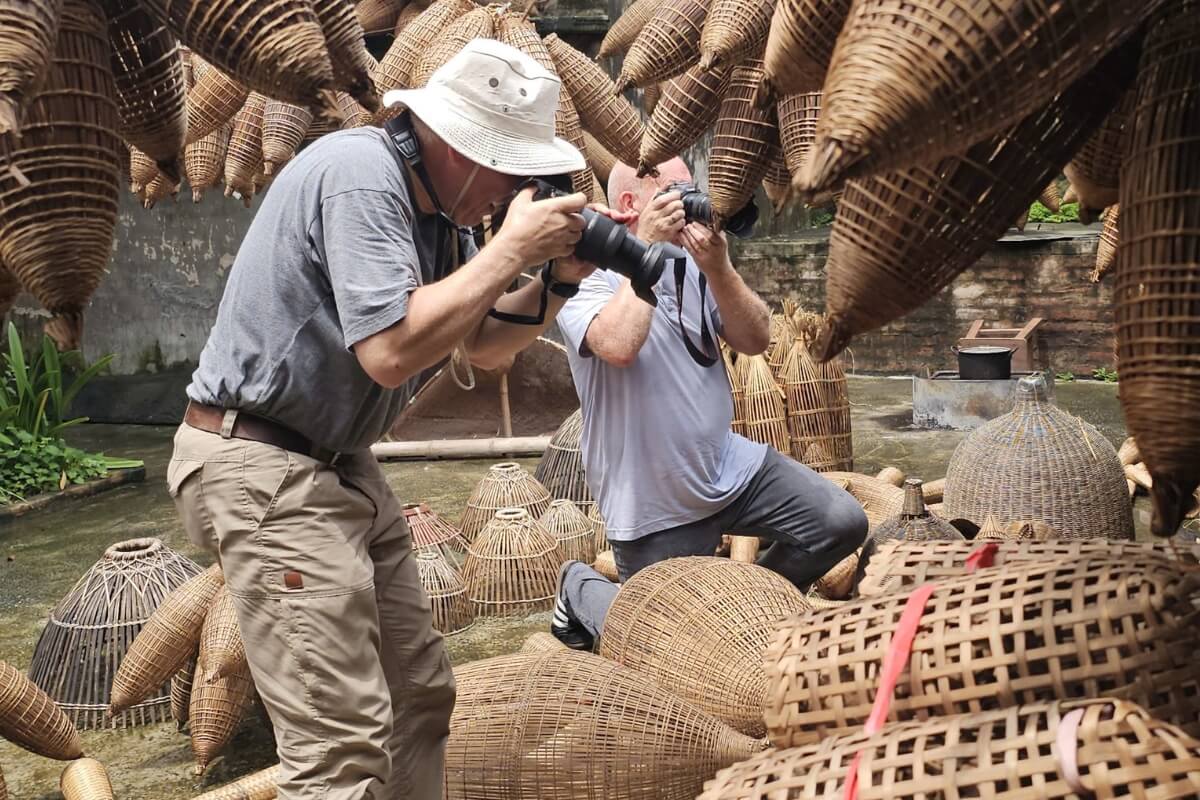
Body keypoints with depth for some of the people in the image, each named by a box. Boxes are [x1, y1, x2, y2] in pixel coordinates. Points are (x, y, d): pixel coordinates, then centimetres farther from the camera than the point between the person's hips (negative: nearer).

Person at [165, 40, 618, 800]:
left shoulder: (439, 208, 8)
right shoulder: (359, 176, -20)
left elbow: (484, 344, 15)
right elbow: (391, 352, -30)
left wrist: (559, 278, -2)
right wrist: (513, 248, -21)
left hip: (342, 466, 10)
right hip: (266, 468, -10)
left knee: (421, 694, 13)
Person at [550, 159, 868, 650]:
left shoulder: (692, 266, 3)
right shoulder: (587, 277, -14)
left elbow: (755, 341, -4)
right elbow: (619, 346, -34)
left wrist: (718, 270, -19)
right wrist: (646, 247, -26)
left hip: (728, 467, 5)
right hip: (655, 510, -5)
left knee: (841, 523, -3)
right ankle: (579, 588, 34)